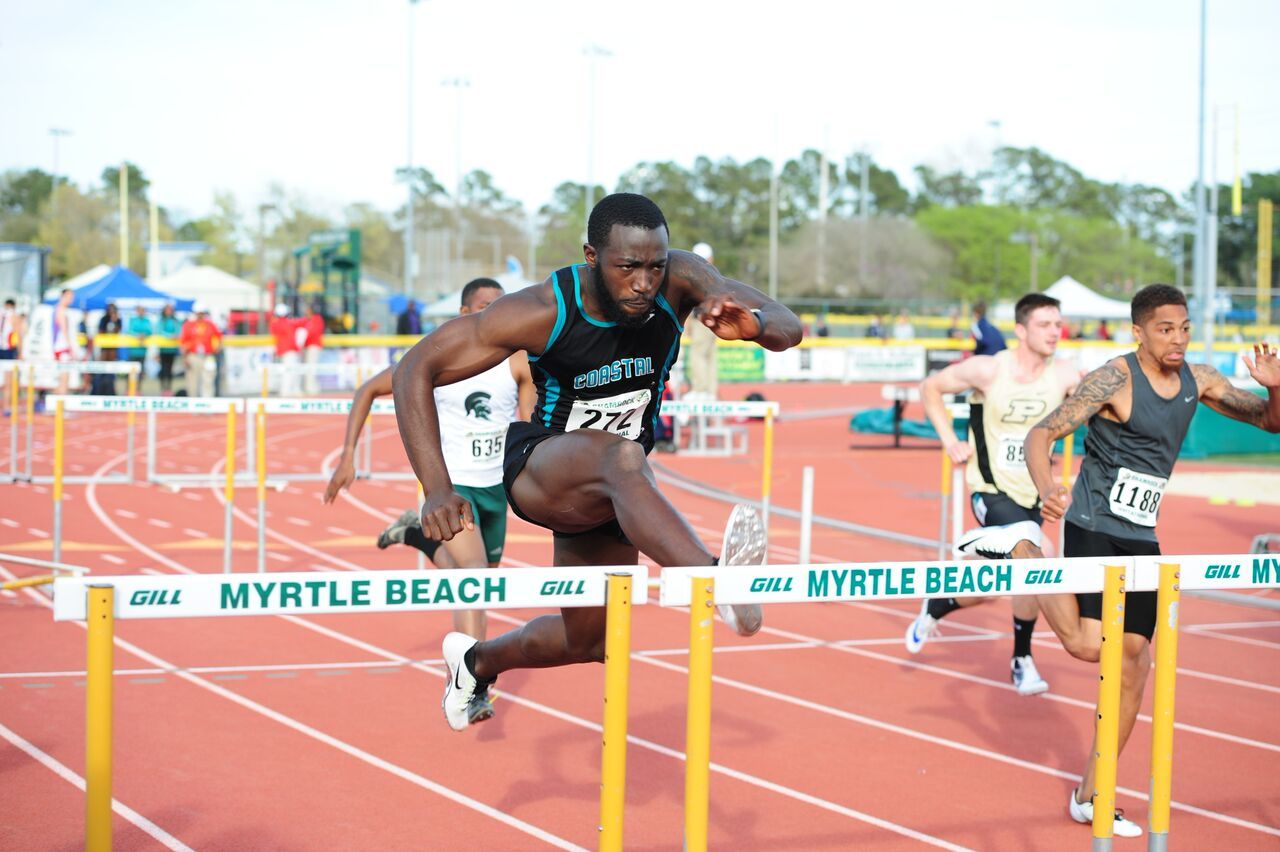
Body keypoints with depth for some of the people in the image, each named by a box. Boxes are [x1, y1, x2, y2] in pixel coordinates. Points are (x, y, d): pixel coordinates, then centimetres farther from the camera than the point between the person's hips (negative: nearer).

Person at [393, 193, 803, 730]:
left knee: (589, 640, 16)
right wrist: (438, 490, -31)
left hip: (609, 491, 6)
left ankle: (477, 661, 47)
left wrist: (752, 325, -48)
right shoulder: (542, 313, -26)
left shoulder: (680, 280, -19)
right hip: (537, 468, -5)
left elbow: (788, 329, -22)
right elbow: (415, 370, -21)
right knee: (622, 456, -40)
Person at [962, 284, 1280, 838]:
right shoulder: (1114, 380, -15)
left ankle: (1090, 797, 15)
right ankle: (1018, 548, 3)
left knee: (1131, 665, 5)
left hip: (1141, 538, 6)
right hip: (1093, 526, -6)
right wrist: (1046, 490, -39)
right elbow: (1042, 434, -19)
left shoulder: (1199, 380, 6)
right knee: (1087, 644, -22)